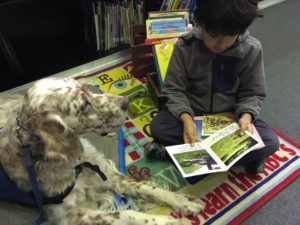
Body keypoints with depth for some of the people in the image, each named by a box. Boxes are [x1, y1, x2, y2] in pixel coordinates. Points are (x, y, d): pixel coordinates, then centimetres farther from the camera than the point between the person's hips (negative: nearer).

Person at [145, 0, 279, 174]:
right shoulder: (185, 46, -17)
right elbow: (174, 89, -12)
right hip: (193, 111, 0)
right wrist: (186, 118, -30)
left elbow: (253, 93, -5)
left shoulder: (251, 50, -15)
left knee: (270, 142, -24)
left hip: (230, 114, 1)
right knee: (157, 127, -27)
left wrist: (246, 116, -27)